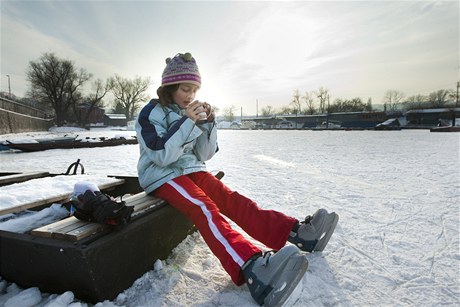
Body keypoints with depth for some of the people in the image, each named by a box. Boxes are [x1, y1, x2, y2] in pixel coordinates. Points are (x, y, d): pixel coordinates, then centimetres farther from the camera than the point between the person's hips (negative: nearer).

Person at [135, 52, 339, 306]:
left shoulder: (190, 113, 11)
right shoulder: (151, 113, -4)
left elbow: (203, 155, 7)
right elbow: (162, 155, -17)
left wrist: (207, 124, -7)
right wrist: (187, 122, -21)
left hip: (192, 171, 6)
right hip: (162, 177, -5)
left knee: (232, 200, -17)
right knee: (204, 209, -33)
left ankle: (296, 231, -29)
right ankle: (252, 267, -54)